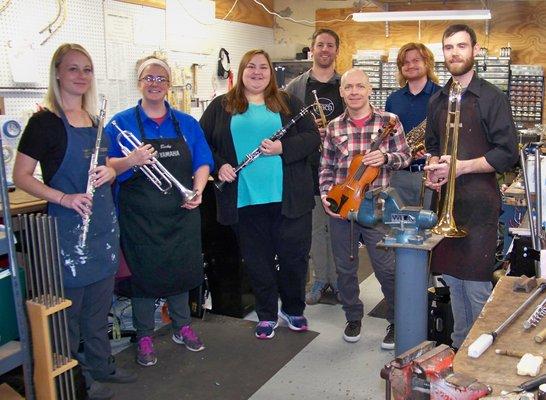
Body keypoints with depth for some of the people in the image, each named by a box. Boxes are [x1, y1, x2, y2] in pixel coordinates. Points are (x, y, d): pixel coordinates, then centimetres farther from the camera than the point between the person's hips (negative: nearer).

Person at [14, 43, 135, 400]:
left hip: (104, 224, 7)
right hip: (69, 226, -7)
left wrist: (109, 172, -4)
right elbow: (21, 176, -12)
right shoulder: (45, 122, -10)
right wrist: (64, 198, -24)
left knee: (100, 303, 17)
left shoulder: (94, 120, 10)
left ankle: (100, 366, 34)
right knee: (69, 304, 5)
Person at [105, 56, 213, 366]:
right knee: (146, 273, 5)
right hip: (141, 216, -3)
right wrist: (130, 161, -25)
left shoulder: (187, 123, 8)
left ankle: (183, 327, 33)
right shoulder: (122, 123, -1)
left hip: (182, 212, 3)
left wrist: (198, 190, -11)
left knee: (181, 270, 12)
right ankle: (145, 337, 23)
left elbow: (202, 162, 7)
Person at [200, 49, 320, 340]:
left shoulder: (288, 103, 8)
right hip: (245, 199, 0)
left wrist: (283, 148, -14)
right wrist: (218, 166, -8)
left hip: (288, 197, 0)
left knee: (294, 256, 8)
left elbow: (312, 137, 2)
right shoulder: (221, 106, 8)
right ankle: (267, 316, 28)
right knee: (257, 260, 10)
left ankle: (293, 310, 31)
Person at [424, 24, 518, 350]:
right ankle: (458, 347, 27)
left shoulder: (492, 98, -4)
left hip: (478, 204, -5)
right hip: (445, 201, 6)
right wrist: (434, 168, 1)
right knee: (453, 280, 13)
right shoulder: (438, 101, 13)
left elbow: (507, 154, -8)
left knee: (476, 286, -4)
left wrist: (462, 166, -17)